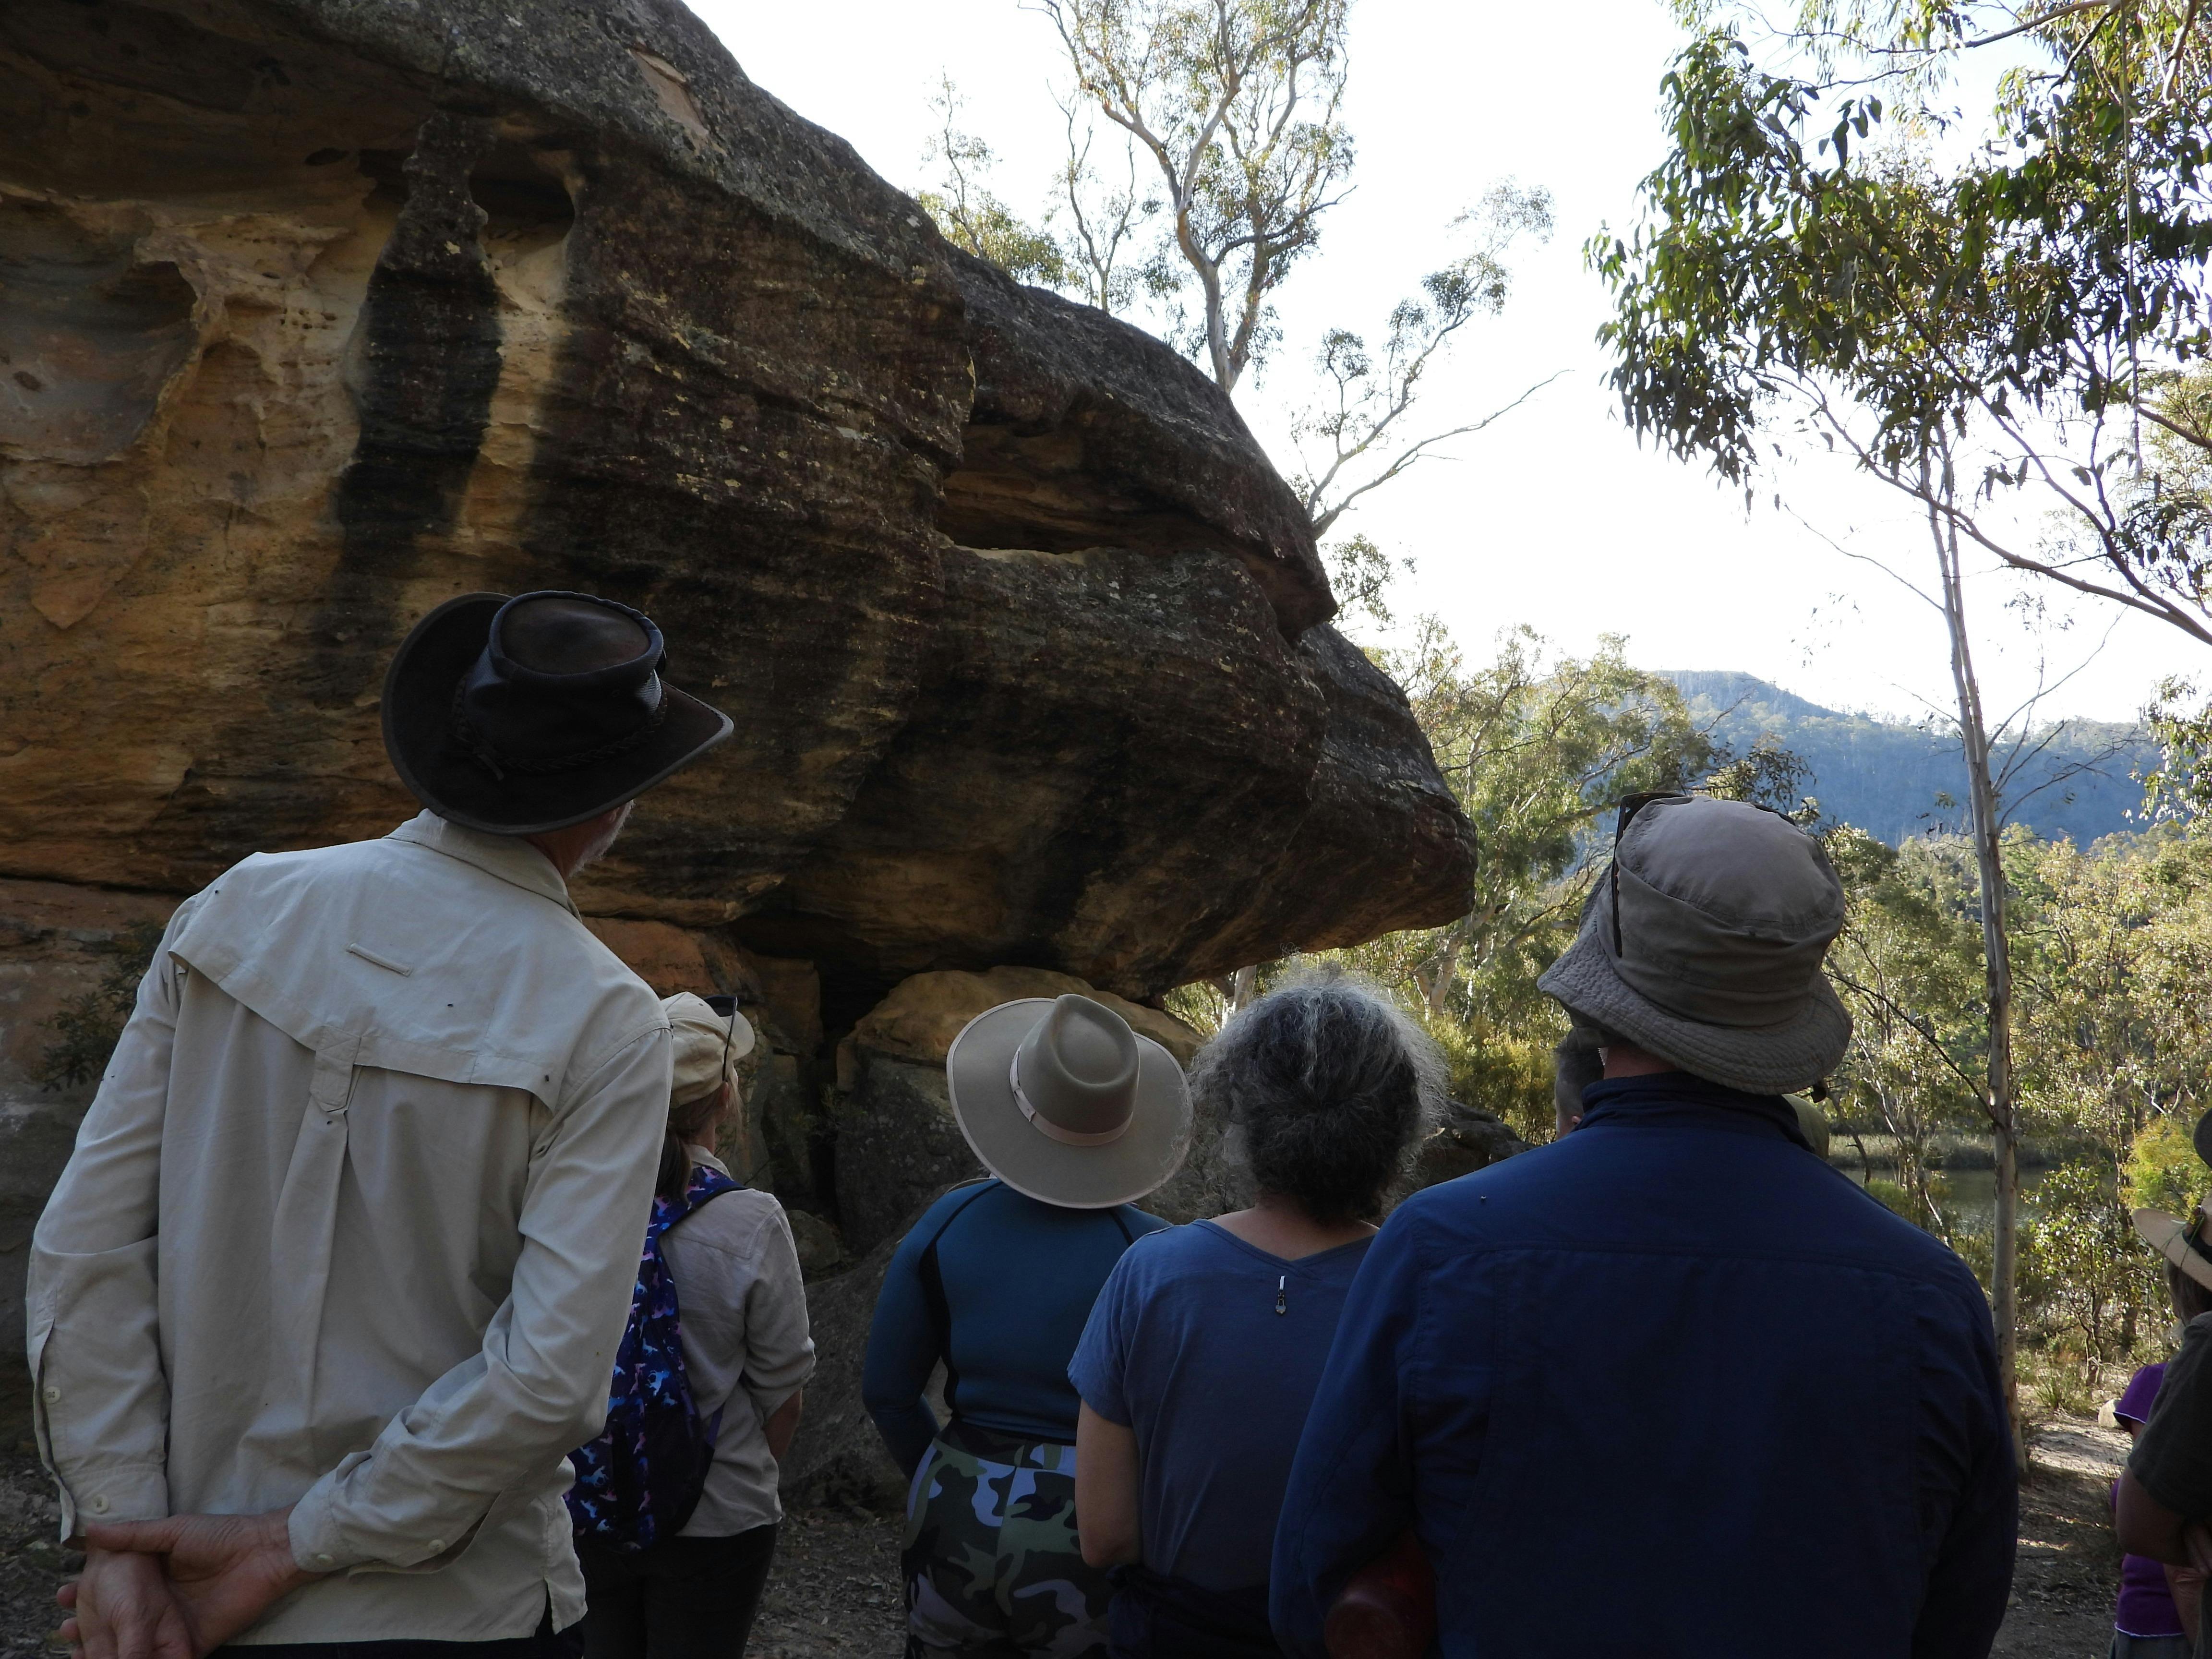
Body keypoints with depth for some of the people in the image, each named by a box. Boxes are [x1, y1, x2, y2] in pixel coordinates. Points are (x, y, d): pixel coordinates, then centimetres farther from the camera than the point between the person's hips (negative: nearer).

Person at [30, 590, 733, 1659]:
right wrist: (298, 1550, -13)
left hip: (195, 1549, 4)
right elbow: (550, 1374, -22)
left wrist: (120, 1536, -5)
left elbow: (87, 1239, -7)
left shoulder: (241, 908, -5)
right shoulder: (605, 1024, -16)